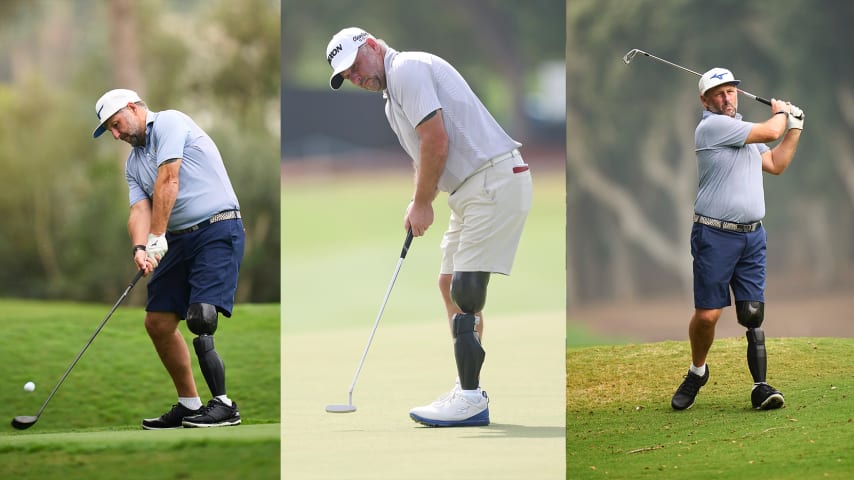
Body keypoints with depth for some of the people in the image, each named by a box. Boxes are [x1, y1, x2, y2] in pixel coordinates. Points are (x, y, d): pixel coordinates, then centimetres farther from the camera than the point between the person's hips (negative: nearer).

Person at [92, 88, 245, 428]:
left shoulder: (169, 123, -5)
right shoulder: (133, 163, 20)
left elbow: (168, 180, -14)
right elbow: (140, 209, 4)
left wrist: (157, 238, -18)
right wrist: (140, 248, -17)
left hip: (218, 228, -9)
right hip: (180, 237, 9)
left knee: (200, 317, -20)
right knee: (158, 321, 5)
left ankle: (223, 405, -14)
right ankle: (189, 405, 14)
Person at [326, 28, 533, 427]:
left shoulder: (408, 69, -11)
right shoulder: (393, 94, 21)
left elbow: (436, 140, -19)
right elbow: (425, 155, 25)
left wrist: (423, 203, -8)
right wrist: (417, 206, 7)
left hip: (495, 180, -11)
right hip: (473, 188, 11)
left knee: (464, 290, -13)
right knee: (450, 284, 13)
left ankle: (470, 402, -14)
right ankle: (468, 391, 16)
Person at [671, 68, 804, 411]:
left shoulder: (743, 132, 19)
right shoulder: (712, 127, -9)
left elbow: (775, 164, 26)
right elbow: (769, 132, -10)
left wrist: (794, 128, 19)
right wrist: (781, 113, 11)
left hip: (752, 237, 7)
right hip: (715, 236, -6)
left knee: (752, 314, -1)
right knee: (707, 314, -6)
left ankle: (760, 388, -2)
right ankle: (697, 371, 19)